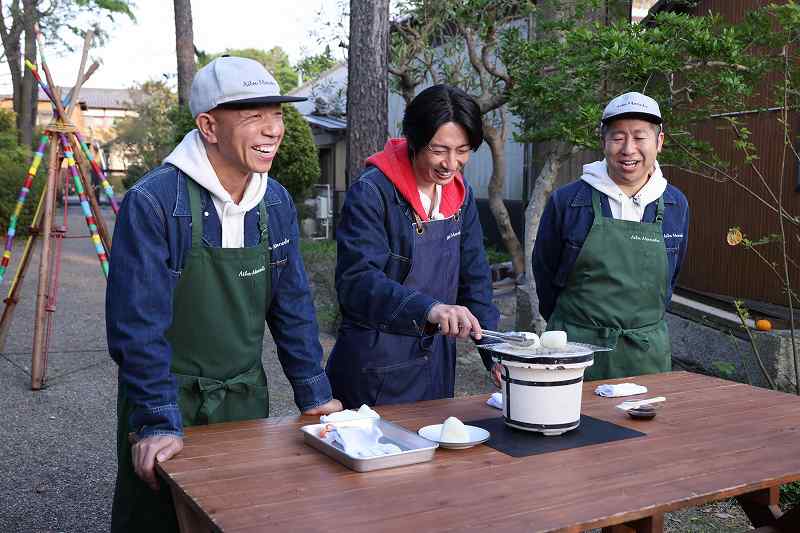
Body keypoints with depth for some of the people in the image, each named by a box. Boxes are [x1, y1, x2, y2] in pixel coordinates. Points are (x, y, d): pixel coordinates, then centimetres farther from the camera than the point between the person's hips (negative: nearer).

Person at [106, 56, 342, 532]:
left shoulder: (277, 202, -1)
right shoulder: (153, 203, -20)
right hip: (167, 401, -5)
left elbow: (293, 305, 5)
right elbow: (139, 323, -21)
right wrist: (159, 423, -24)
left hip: (246, 398, 5)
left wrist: (315, 396, 4)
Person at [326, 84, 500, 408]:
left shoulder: (460, 195, 4)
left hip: (437, 361, 6)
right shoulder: (372, 193, -17)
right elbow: (356, 281, -26)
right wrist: (427, 308, -41)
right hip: (376, 364, -6)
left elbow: (474, 278, 7)